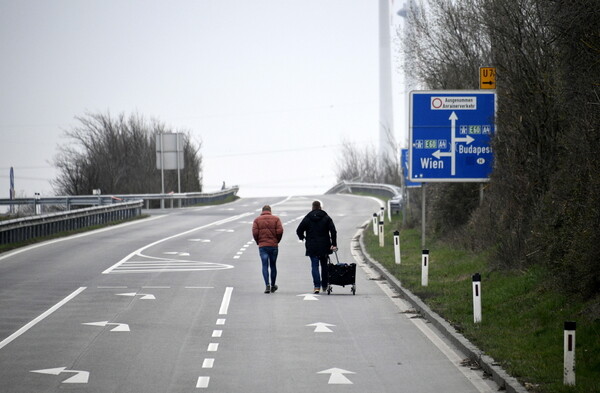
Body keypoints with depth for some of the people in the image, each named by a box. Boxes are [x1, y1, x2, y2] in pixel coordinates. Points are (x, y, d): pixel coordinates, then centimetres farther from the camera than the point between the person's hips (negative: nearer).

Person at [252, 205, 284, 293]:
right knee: (273, 265, 12)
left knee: (265, 266, -1)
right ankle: (273, 286, 21)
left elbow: (254, 232, -7)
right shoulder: (276, 219, 3)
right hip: (274, 246, 1)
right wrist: (277, 241, 7)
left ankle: (267, 285, -16)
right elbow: (280, 231, -7)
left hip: (262, 246, -1)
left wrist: (258, 242, 7)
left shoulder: (257, 220, 3)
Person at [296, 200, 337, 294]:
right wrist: (334, 244, -7)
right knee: (324, 265, 15)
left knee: (314, 265, 0)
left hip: (312, 247, -1)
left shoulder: (307, 218, 0)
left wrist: (302, 237, 21)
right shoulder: (326, 218, 2)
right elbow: (333, 231, -6)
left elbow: (299, 231, 0)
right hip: (324, 247, 1)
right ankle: (324, 286, 22)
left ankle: (317, 286, -13)